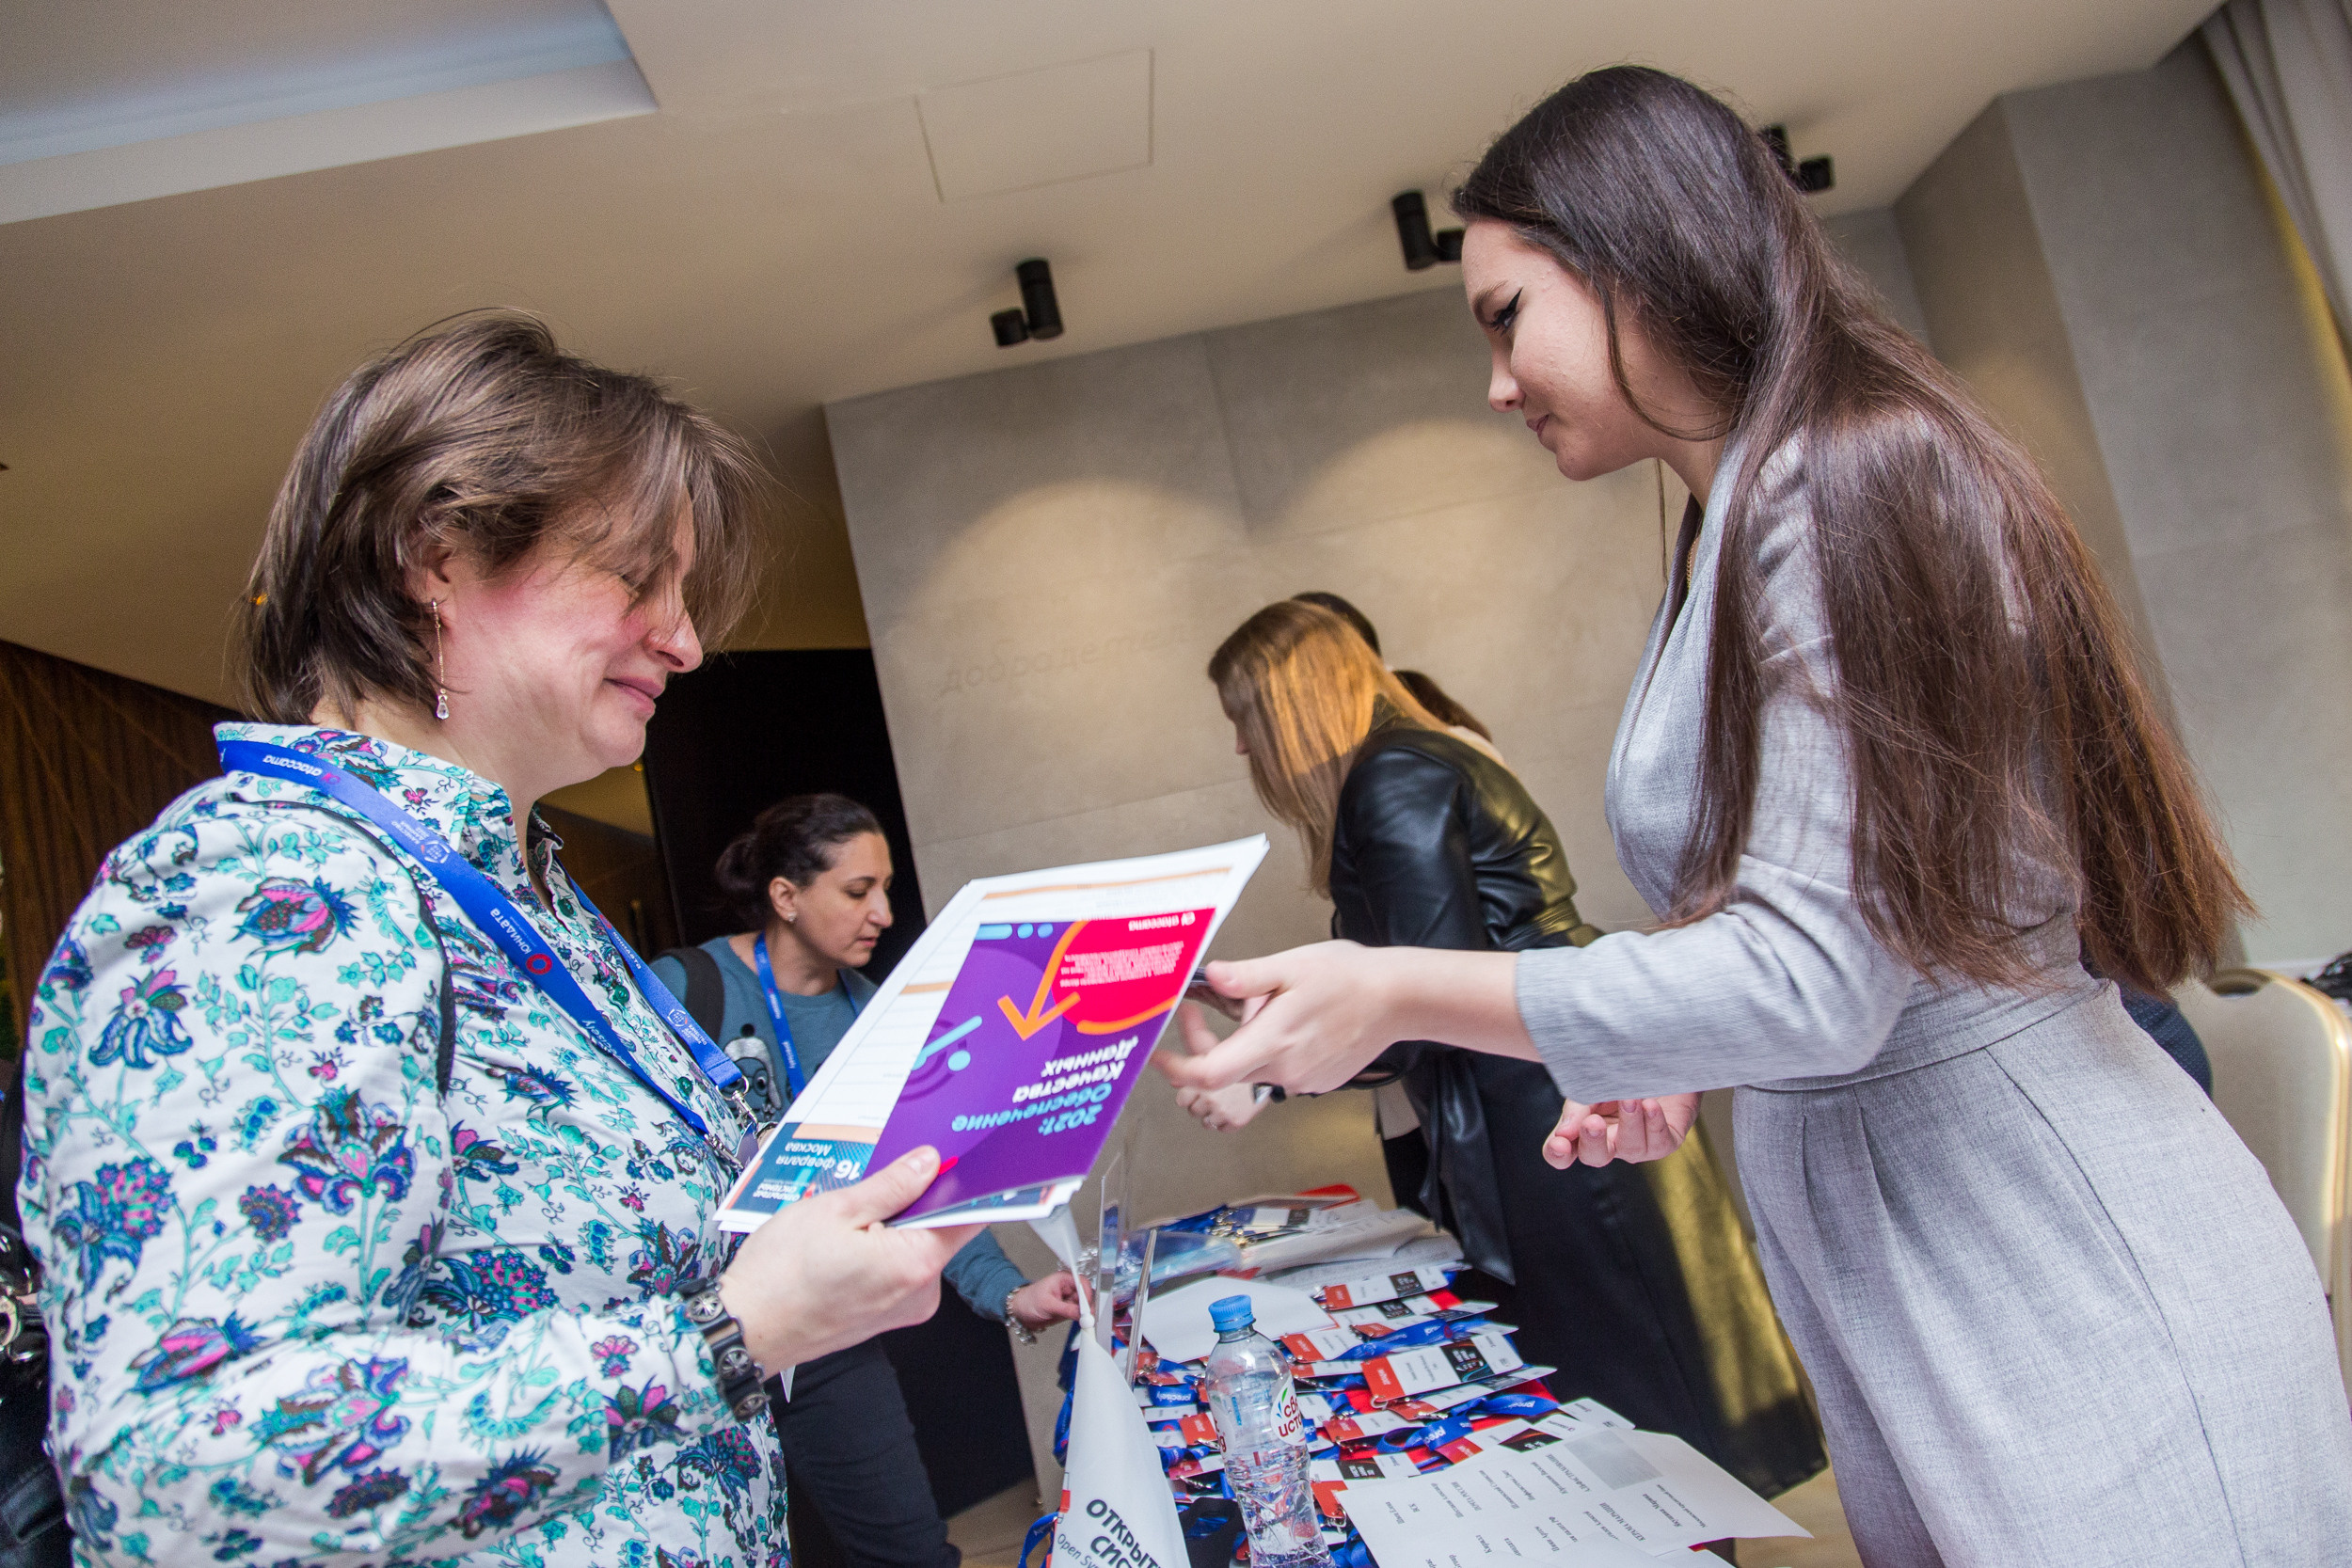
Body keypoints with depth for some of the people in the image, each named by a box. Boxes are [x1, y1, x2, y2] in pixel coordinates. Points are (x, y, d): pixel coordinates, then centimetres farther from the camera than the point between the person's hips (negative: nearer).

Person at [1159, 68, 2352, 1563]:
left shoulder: (1845, 484, -19)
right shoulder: (1738, 531, 10)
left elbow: (1814, 976, -24)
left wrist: (1399, 995, -23)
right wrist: (1684, 1067, 7)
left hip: (2066, 1275, -9)